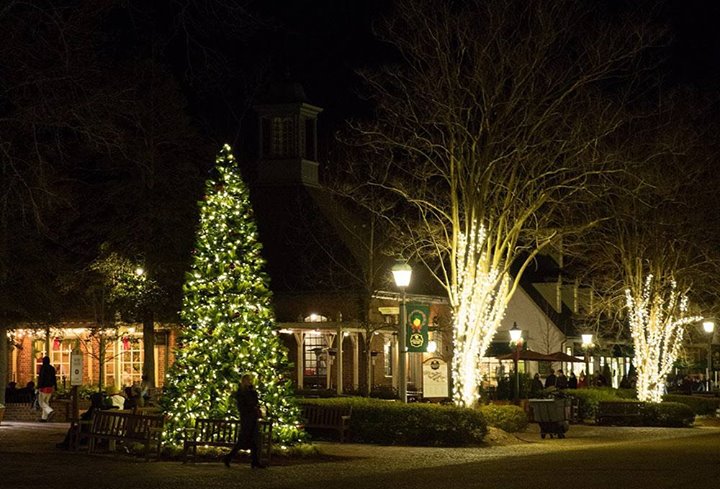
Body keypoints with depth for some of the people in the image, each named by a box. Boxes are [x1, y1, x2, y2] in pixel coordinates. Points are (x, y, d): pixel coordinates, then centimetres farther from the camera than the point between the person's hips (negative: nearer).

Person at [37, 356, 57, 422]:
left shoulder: (43, 367, -11)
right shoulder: (52, 368, 9)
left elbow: (41, 377, -17)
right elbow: (54, 378, 12)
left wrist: (39, 387, -17)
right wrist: (55, 387, 16)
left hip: (44, 387, -7)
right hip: (50, 387, 7)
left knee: (41, 402, 1)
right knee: (46, 402, 13)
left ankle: (50, 411, -22)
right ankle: (44, 418, 13)